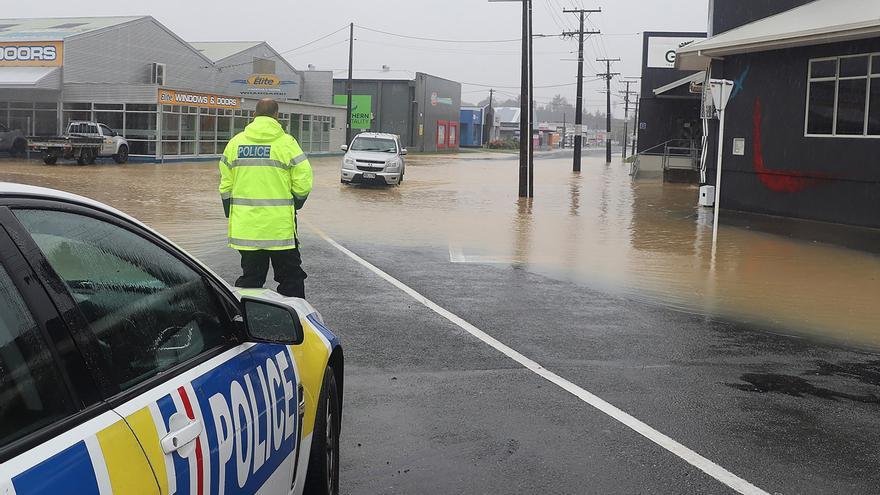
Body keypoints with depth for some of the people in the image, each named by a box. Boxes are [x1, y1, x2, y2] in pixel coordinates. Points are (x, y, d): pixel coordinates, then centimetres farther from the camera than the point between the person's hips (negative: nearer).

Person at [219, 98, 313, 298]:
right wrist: (294, 205, 11)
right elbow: (303, 183, -8)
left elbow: (226, 185, 9)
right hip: (280, 227, -4)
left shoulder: (235, 142, 6)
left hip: (245, 227, 4)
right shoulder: (286, 143, -6)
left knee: (250, 277, 12)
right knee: (291, 276, 6)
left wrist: (231, 214, 19)